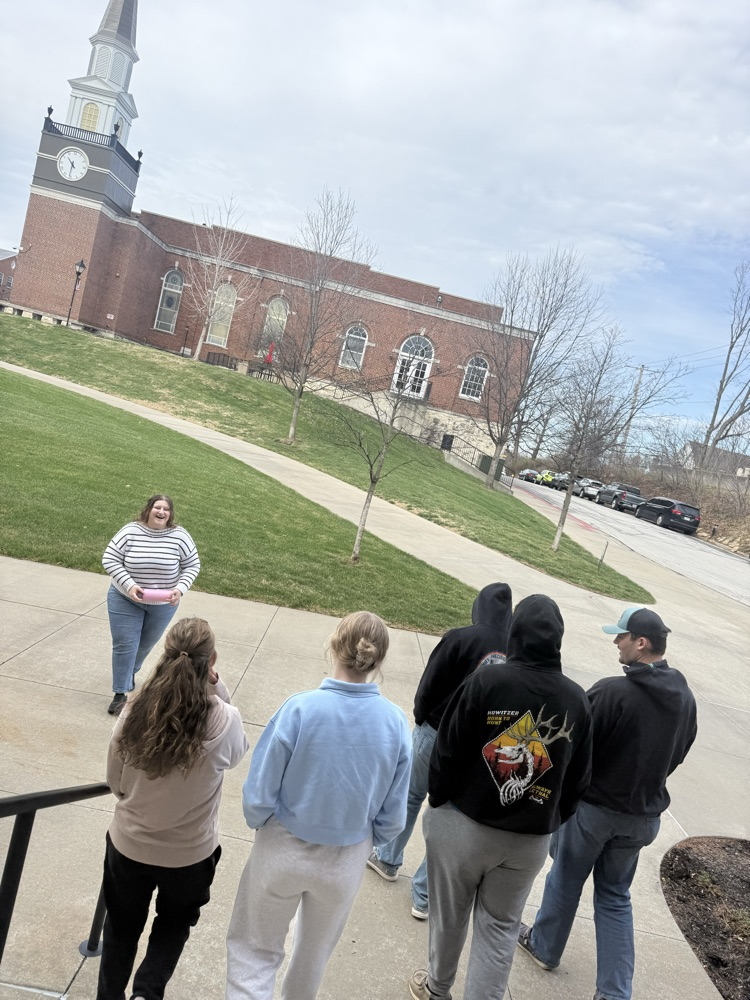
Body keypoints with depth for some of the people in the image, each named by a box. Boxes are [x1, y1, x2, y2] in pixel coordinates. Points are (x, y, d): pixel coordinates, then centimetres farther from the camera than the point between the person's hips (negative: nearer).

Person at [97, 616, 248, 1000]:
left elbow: (115, 782, -5)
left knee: (122, 926, 28)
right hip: (190, 853, -1)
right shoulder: (224, 720, -27)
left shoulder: (134, 712, -20)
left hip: (129, 845, 2)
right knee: (175, 922, 29)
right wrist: (216, 688, -12)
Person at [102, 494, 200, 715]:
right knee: (124, 645, -1)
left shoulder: (179, 536, -13)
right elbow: (109, 559, -13)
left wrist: (180, 589, -20)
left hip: (163, 604, 2)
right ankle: (120, 693, 13)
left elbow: (192, 565, -5)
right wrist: (129, 585, -25)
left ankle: (130, 672, 49)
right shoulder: (130, 532, -15)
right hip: (126, 599, -2)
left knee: (146, 644, 20)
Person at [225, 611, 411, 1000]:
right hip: (346, 864, 3)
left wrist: (260, 823, 3)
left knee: (255, 950, 21)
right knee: (315, 949, 30)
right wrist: (363, 841, 11)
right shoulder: (396, 723, -19)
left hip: (283, 851, -2)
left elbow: (258, 795, -19)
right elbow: (392, 815, -8)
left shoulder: (299, 709, -27)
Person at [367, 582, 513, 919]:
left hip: (436, 734, -2)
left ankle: (388, 859, 41)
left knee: (410, 796, 24)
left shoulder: (460, 638, -17)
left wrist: (421, 718, 8)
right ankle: (424, 896, 25)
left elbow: (429, 686, -11)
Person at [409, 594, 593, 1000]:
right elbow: (578, 779, 2)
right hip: (530, 840, 2)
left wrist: (438, 801, 3)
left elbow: (448, 751, -13)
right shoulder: (578, 700, -6)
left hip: (462, 824, -2)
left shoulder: (485, 681, -19)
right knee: (500, 927, 18)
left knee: (448, 915, 20)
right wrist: (548, 821, 15)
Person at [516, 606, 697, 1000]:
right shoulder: (686, 698, -5)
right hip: (643, 815, 5)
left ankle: (545, 946, 40)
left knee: (565, 879, 18)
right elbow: (677, 756, 8)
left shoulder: (611, 691, -27)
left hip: (593, 806, -5)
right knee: (615, 896, 20)